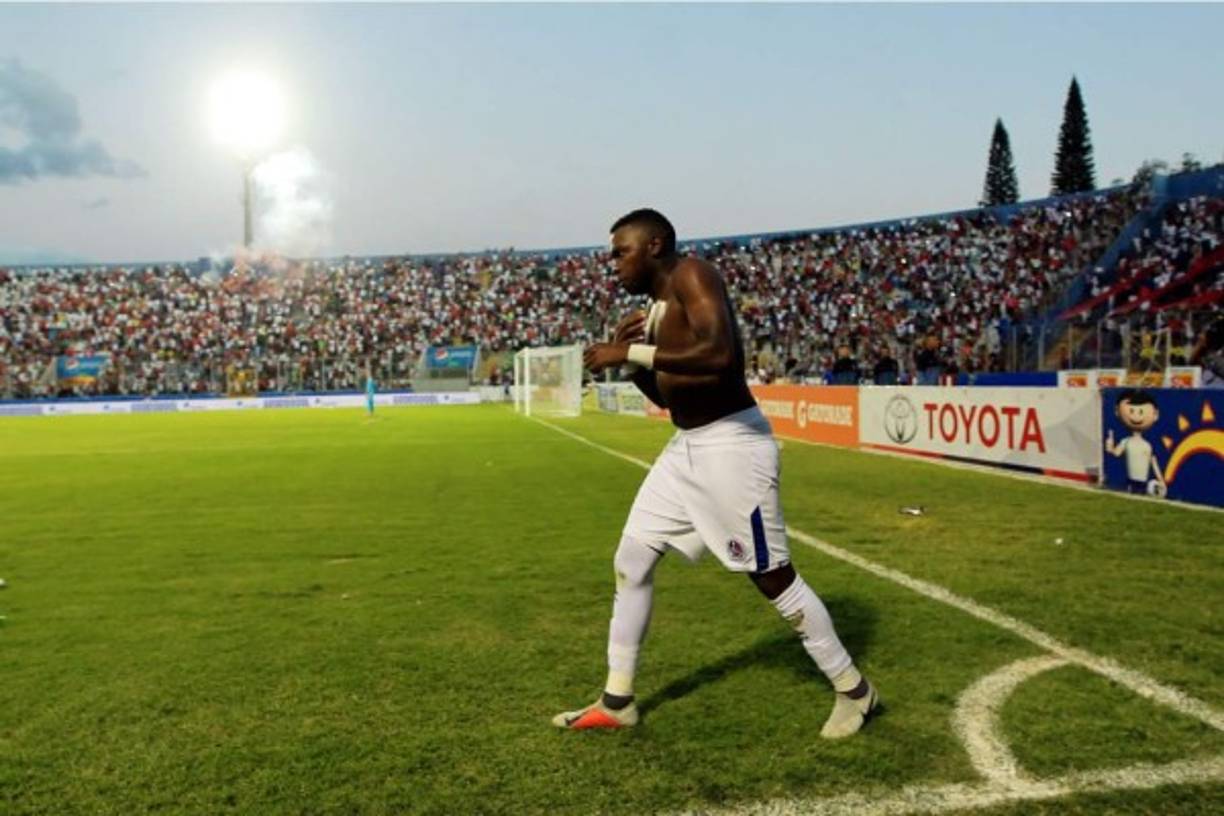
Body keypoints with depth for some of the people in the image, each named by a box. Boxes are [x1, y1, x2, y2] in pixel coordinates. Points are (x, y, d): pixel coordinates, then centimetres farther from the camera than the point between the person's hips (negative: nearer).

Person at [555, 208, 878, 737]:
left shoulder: (692, 275, -14)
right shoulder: (658, 306, 14)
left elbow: (720, 355, -32)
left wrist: (632, 352, -27)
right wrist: (628, 355, 5)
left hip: (732, 444, -10)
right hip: (686, 447, 10)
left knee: (771, 576, -1)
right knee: (631, 561, 9)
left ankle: (853, 690, 19)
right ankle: (616, 702, 22)